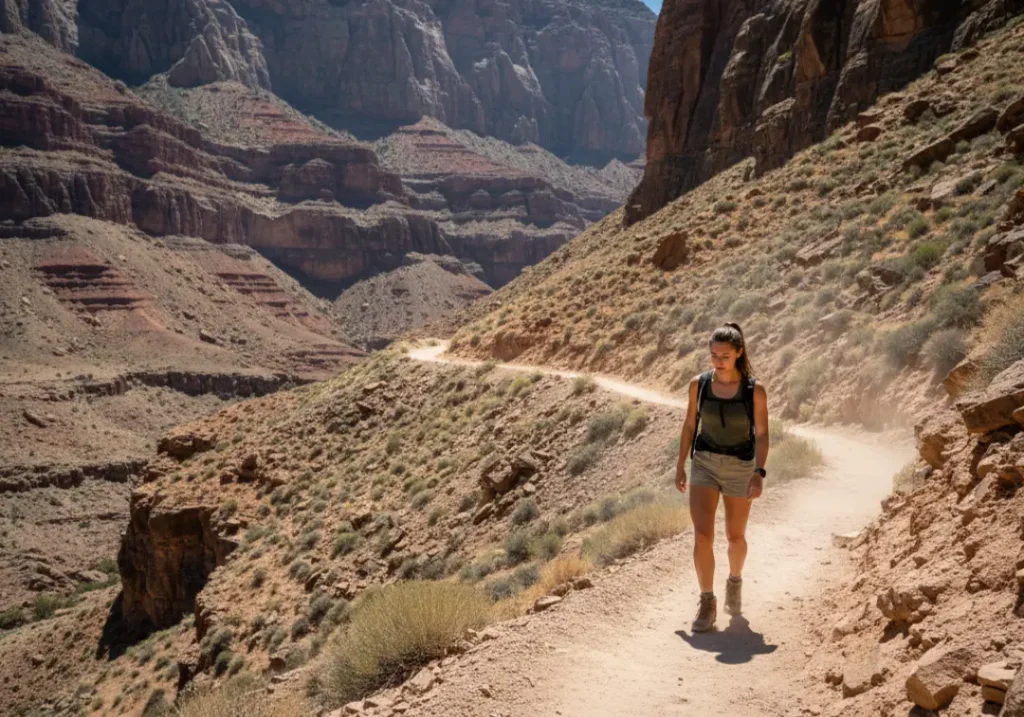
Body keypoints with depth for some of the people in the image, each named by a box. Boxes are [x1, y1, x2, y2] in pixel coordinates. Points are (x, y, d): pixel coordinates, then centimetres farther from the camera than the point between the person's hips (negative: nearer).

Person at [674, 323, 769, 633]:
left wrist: (759, 473, -20)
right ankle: (707, 604, -1)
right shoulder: (699, 384, -5)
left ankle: (735, 581, 43)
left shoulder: (755, 390, -12)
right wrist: (680, 466, 6)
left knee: (735, 536, 13)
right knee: (702, 535, -12)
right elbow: (690, 425, 4)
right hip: (703, 464, 1)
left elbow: (762, 435, -10)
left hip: (740, 467, -1)